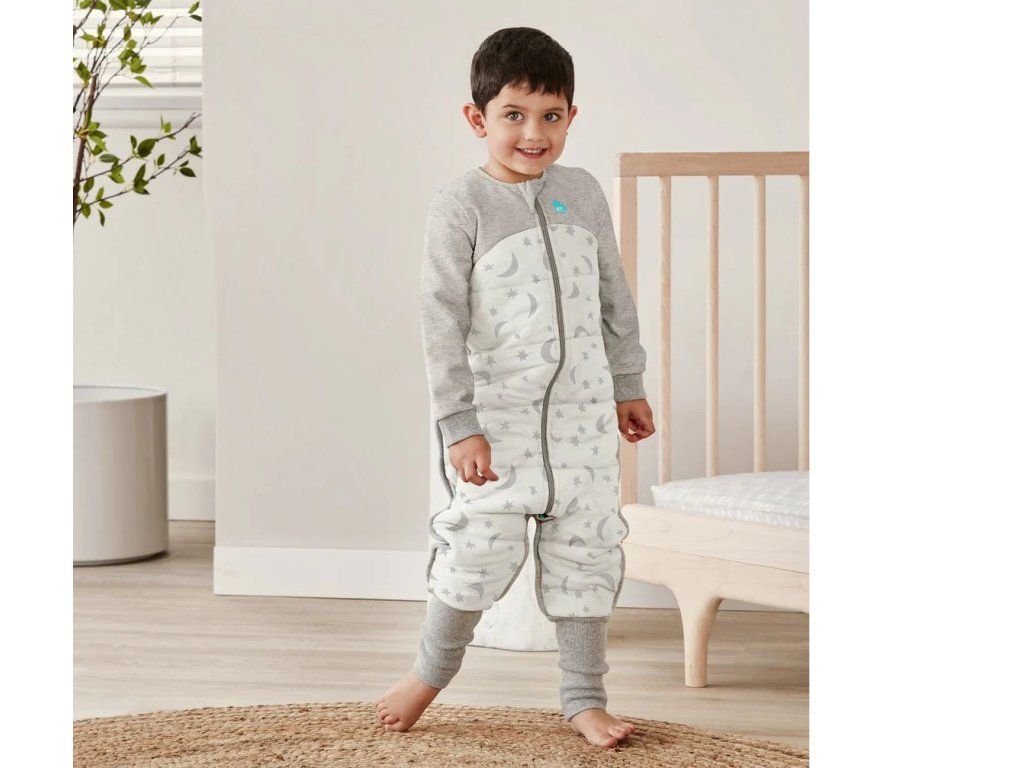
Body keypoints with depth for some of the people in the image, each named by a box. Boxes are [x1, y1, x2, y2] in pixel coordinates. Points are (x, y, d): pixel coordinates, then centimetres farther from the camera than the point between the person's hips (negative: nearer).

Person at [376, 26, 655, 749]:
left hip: (584, 408, 4)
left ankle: (585, 698, 19)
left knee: (587, 550, 7)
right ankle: (431, 670, 21)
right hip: (498, 412, -4)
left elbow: (616, 296, 15)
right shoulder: (461, 205, -8)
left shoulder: (583, 192, 6)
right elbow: (443, 319, -10)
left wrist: (629, 385, 17)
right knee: (484, 547, -5)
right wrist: (459, 424, -14)